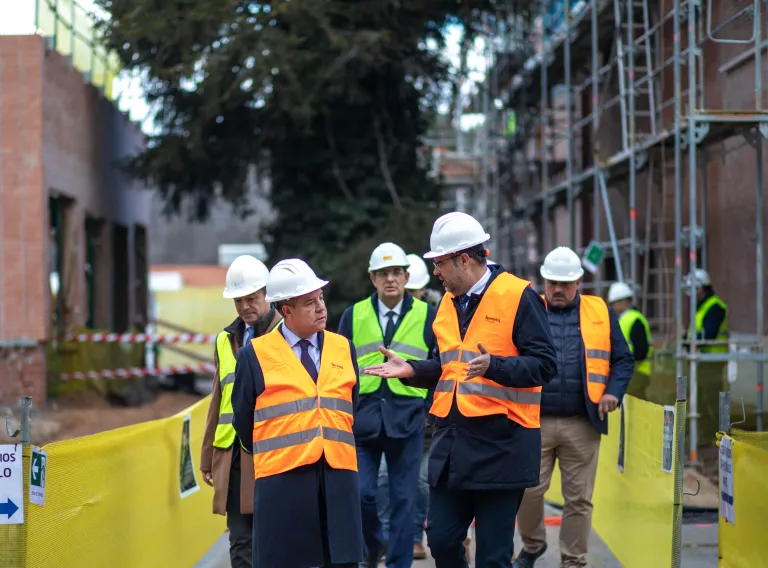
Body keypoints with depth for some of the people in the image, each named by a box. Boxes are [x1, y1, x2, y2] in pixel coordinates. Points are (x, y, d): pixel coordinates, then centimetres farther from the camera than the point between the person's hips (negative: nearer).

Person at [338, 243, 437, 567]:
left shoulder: (427, 316, 4)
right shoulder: (353, 316, 8)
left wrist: (429, 408, -1)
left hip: (408, 419, -1)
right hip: (363, 418, 1)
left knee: (403, 500, 1)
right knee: (361, 493, -4)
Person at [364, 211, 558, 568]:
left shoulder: (518, 296, -9)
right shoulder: (448, 302, 14)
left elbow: (544, 364, -15)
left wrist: (493, 366, -29)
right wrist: (412, 370, 5)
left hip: (500, 444, -7)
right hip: (451, 440, 7)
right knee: (441, 539, 7)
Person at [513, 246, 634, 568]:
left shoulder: (601, 314, 10)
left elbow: (623, 359, 12)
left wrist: (613, 392, -5)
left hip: (582, 424, 1)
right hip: (535, 421, -1)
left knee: (579, 499, 4)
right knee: (528, 489, -2)